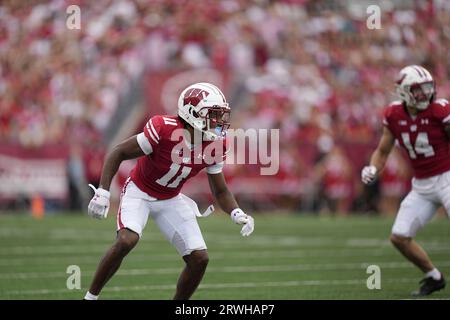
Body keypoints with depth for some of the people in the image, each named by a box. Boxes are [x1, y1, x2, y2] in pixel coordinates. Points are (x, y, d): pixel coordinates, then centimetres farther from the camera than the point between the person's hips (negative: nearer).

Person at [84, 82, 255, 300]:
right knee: (127, 240, -32)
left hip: (171, 200, 5)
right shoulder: (164, 129, -30)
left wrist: (237, 214, -19)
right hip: (139, 192, -5)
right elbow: (119, 153, -21)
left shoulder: (216, 145, -12)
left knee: (199, 259, -5)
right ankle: (90, 297, -15)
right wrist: (103, 192, -28)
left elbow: (220, 191, 0)